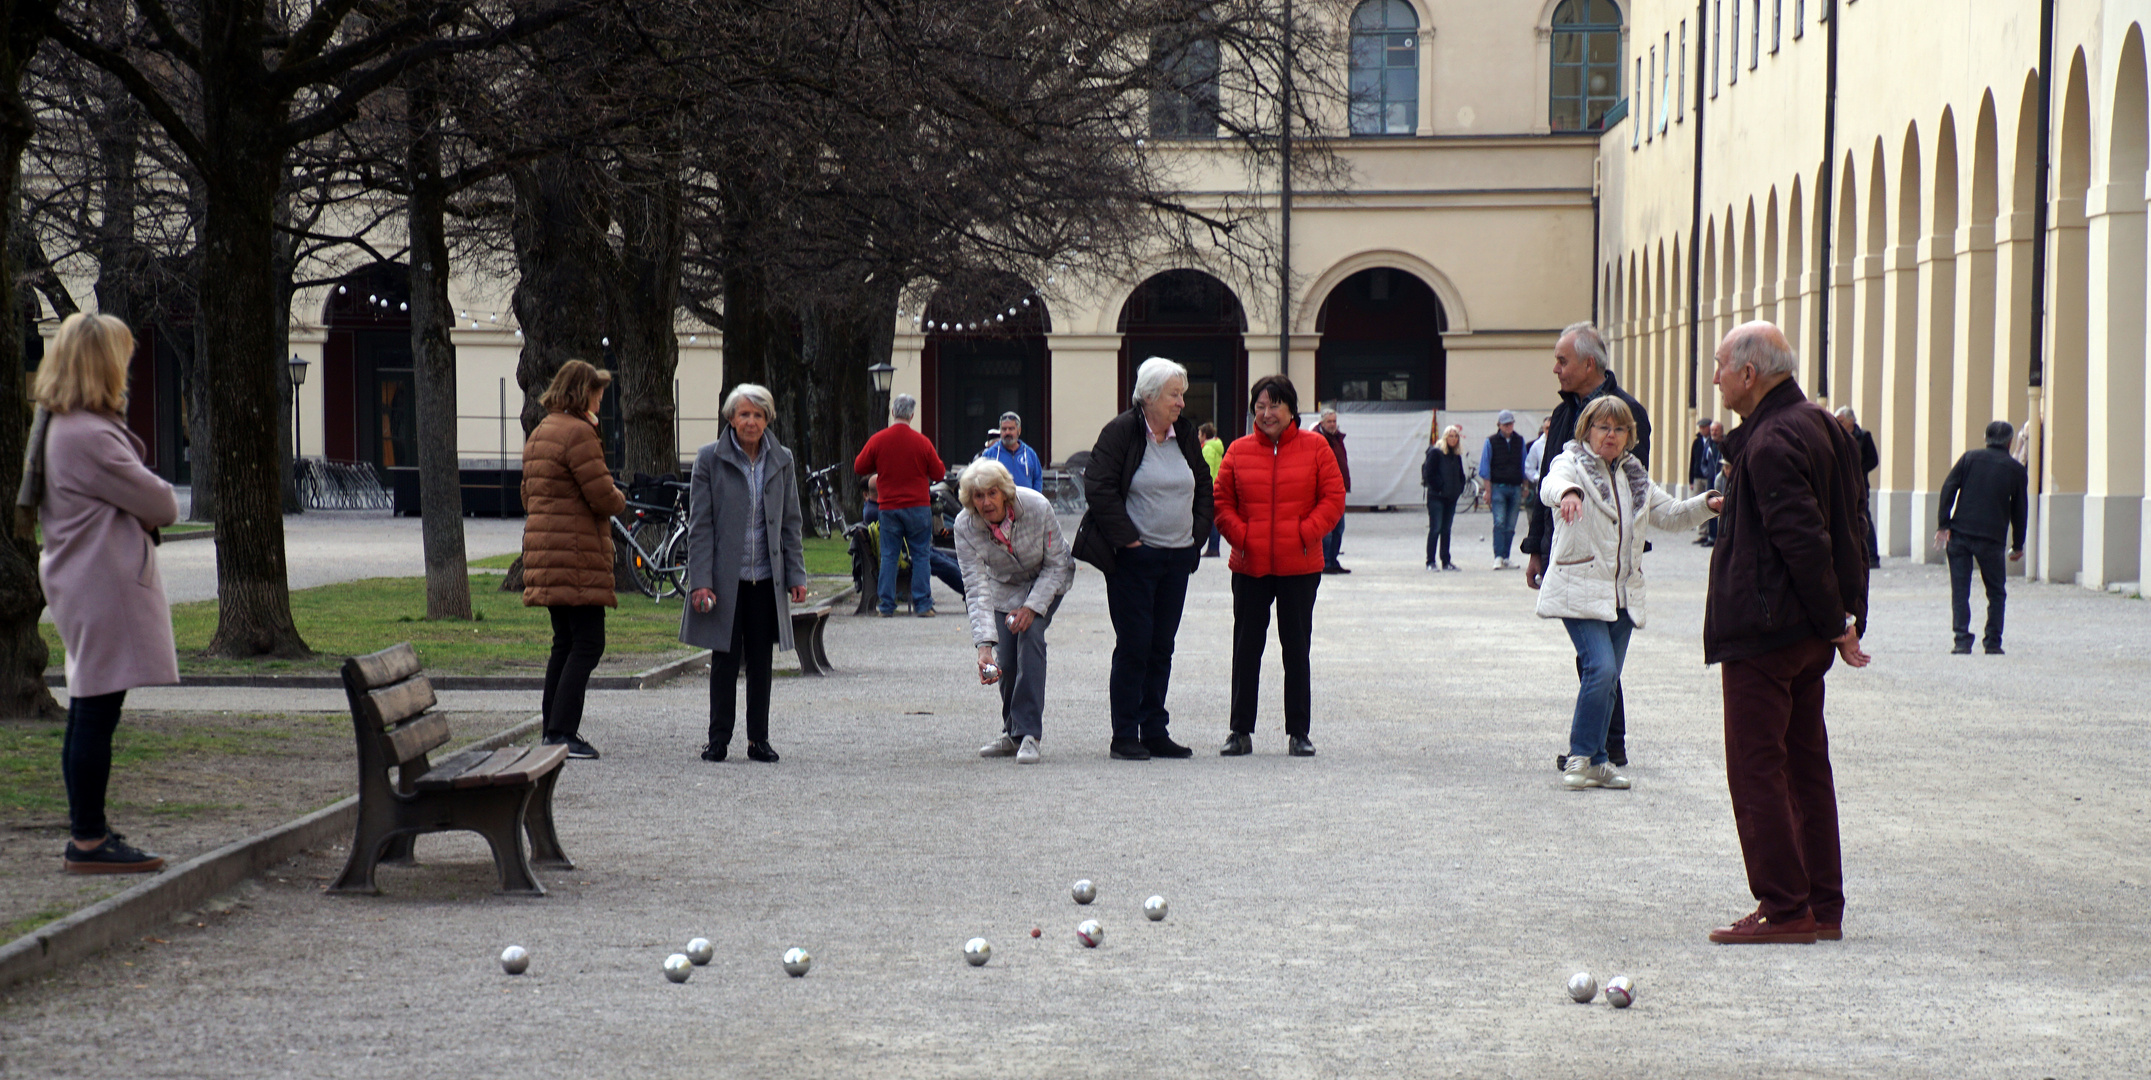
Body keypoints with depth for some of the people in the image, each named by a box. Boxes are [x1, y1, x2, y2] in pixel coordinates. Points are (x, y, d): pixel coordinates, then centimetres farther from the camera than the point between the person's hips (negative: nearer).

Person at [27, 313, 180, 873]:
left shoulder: (59, 426, 14)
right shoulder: (91, 437, -20)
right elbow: (159, 503, -15)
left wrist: (142, 508, -1)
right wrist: (164, 503, 7)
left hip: (82, 584, 11)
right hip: (105, 587, -11)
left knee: (89, 715, 15)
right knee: (97, 716, -6)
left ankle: (87, 835, 22)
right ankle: (89, 842, -2)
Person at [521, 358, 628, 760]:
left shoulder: (538, 433, 18)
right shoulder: (578, 433, -13)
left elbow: (528, 497, 25)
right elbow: (603, 497, -17)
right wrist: (620, 499, 6)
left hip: (542, 549, 10)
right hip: (577, 553, -10)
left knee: (565, 643, 15)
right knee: (587, 643, -8)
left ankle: (553, 728, 17)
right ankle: (562, 733, -13)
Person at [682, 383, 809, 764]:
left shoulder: (781, 461, 7)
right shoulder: (710, 459, -3)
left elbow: (790, 522, 11)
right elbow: (700, 524, -5)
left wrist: (796, 575, 5)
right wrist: (700, 581, -11)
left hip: (765, 579, 3)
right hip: (726, 578, -3)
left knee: (760, 662, 7)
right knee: (725, 660, 1)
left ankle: (759, 740, 14)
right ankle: (718, 739, 10)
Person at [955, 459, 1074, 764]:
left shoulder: (1037, 507, -31)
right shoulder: (965, 527, -27)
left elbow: (1056, 563, -18)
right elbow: (976, 588, -28)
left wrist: (1033, 606, -28)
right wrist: (984, 644, -37)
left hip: (1046, 580, -2)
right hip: (1004, 587, 2)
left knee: (1030, 636, -24)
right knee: (1005, 659, -10)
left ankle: (1028, 734, -24)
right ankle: (1012, 735, 13)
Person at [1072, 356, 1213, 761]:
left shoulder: (1185, 436, 11)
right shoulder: (1120, 433, -9)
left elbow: (1204, 486, 22)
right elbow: (1099, 488, -13)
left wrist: (1198, 528, 8)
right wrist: (1127, 539, -14)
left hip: (1177, 559, 6)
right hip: (1133, 559, -6)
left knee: (1161, 647, 10)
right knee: (1133, 646, -4)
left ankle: (1155, 732, 16)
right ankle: (1124, 738, 2)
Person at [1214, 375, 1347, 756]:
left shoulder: (1315, 448, 1)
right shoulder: (1239, 451, 5)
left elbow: (1333, 499, -1)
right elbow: (1222, 502, 6)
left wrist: (1306, 533, -12)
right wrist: (1240, 536, -8)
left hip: (1300, 567, -1)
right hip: (1249, 566, 1)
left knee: (1296, 649, 6)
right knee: (1246, 648, 4)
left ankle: (1299, 732, 12)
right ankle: (1240, 731, 11)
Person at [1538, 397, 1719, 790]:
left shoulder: (1634, 476, 18)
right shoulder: (1572, 463, -3)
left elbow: (1669, 514, 23)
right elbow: (1552, 484, -27)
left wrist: (1706, 504, 4)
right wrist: (1568, 493, -51)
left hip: (1623, 594, 7)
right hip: (1580, 590, -7)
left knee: (1608, 679, 7)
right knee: (1601, 668, -19)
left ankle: (1595, 762, 16)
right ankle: (1580, 757, -8)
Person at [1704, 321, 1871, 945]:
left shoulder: (1772, 444, -19)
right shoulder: (1820, 426, 13)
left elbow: (1804, 541, -23)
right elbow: (1852, 518, 17)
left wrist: (1835, 623, -17)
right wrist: (1841, 619, 15)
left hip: (1763, 630, -10)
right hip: (1809, 633, 10)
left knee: (1756, 770, -4)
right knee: (1806, 766, 14)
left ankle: (1784, 910, -4)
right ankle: (1823, 909, 17)